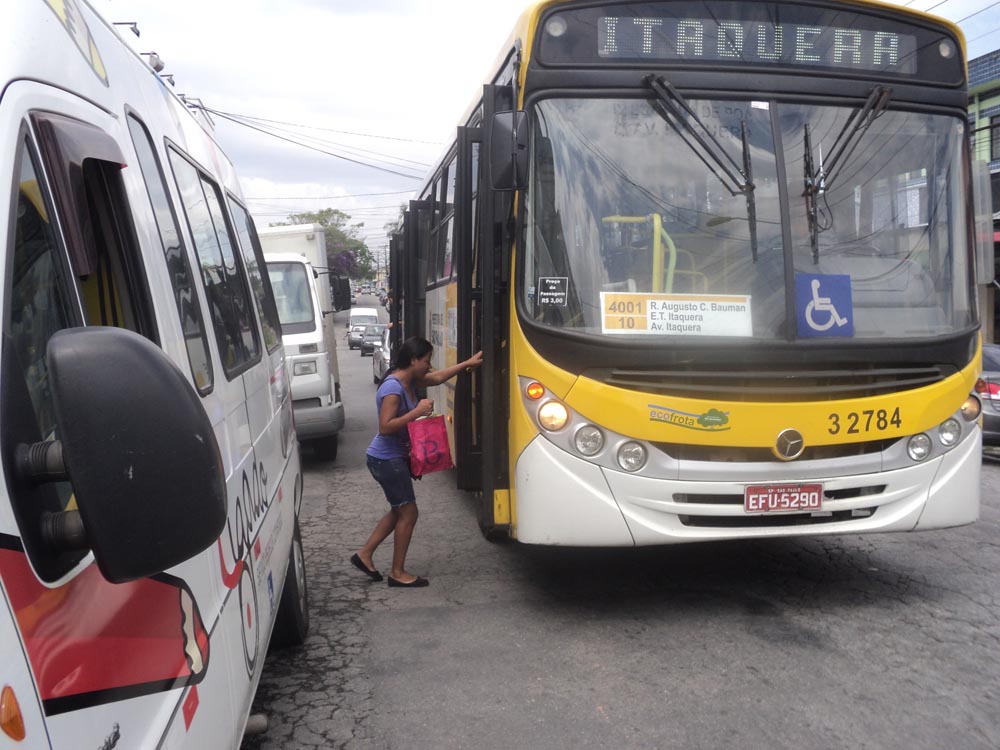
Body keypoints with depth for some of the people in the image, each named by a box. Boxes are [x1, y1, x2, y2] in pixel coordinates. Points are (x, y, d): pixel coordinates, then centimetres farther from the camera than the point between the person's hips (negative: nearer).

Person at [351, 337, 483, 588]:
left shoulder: (409, 381, 5)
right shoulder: (393, 388, -23)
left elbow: (438, 378, 20)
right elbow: (385, 427, -28)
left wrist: (468, 363, 21)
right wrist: (417, 412, -27)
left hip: (394, 458, 10)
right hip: (387, 460, -10)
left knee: (399, 511, 19)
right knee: (408, 513, -1)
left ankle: (364, 554, 26)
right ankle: (397, 572, 11)